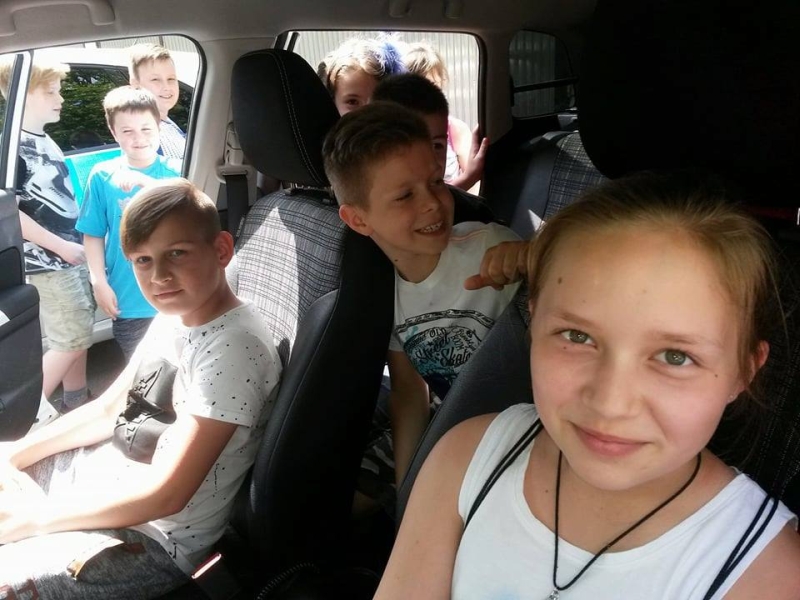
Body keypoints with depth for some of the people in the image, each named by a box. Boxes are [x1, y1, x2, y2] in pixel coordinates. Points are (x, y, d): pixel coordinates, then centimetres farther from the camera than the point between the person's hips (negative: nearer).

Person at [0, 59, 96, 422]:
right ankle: (33, 409, 10)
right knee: (72, 339, -5)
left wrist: (79, 243, 13)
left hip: (73, 255, 8)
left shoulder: (46, 141, 13)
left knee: (79, 335, 12)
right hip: (46, 262, -8)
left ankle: (76, 408, 25)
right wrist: (61, 247, -16)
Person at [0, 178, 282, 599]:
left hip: (153, 538, -8)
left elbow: (165, 494, -27)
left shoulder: (233, 347, -26)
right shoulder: (174, 316, 2)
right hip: (97, 473, 9)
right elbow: (108, 411, 13)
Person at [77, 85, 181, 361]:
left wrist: (147, 182, -29)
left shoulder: (176, 171, -3)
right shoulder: (103, 175, -3)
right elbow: (93, 235, 2)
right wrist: (100, 282, -4)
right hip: (128, 300, 1)